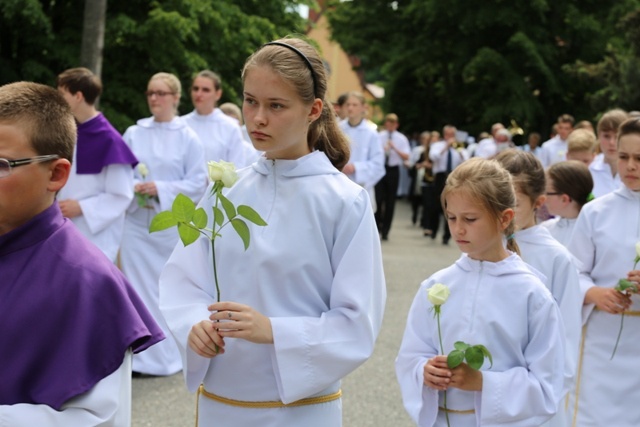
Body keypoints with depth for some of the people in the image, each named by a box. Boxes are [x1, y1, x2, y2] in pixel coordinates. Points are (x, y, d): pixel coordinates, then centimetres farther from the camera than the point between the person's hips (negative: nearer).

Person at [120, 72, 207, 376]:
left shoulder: (187, 138, -1)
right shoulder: (134, 134, 6)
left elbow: (197, 182, -4)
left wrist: (160, 189, -14)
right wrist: (133, 188, -12)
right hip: (136, 222, 2)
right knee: (137, 286, 2)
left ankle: (170, 354, 16)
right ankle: (140, 355, 11)